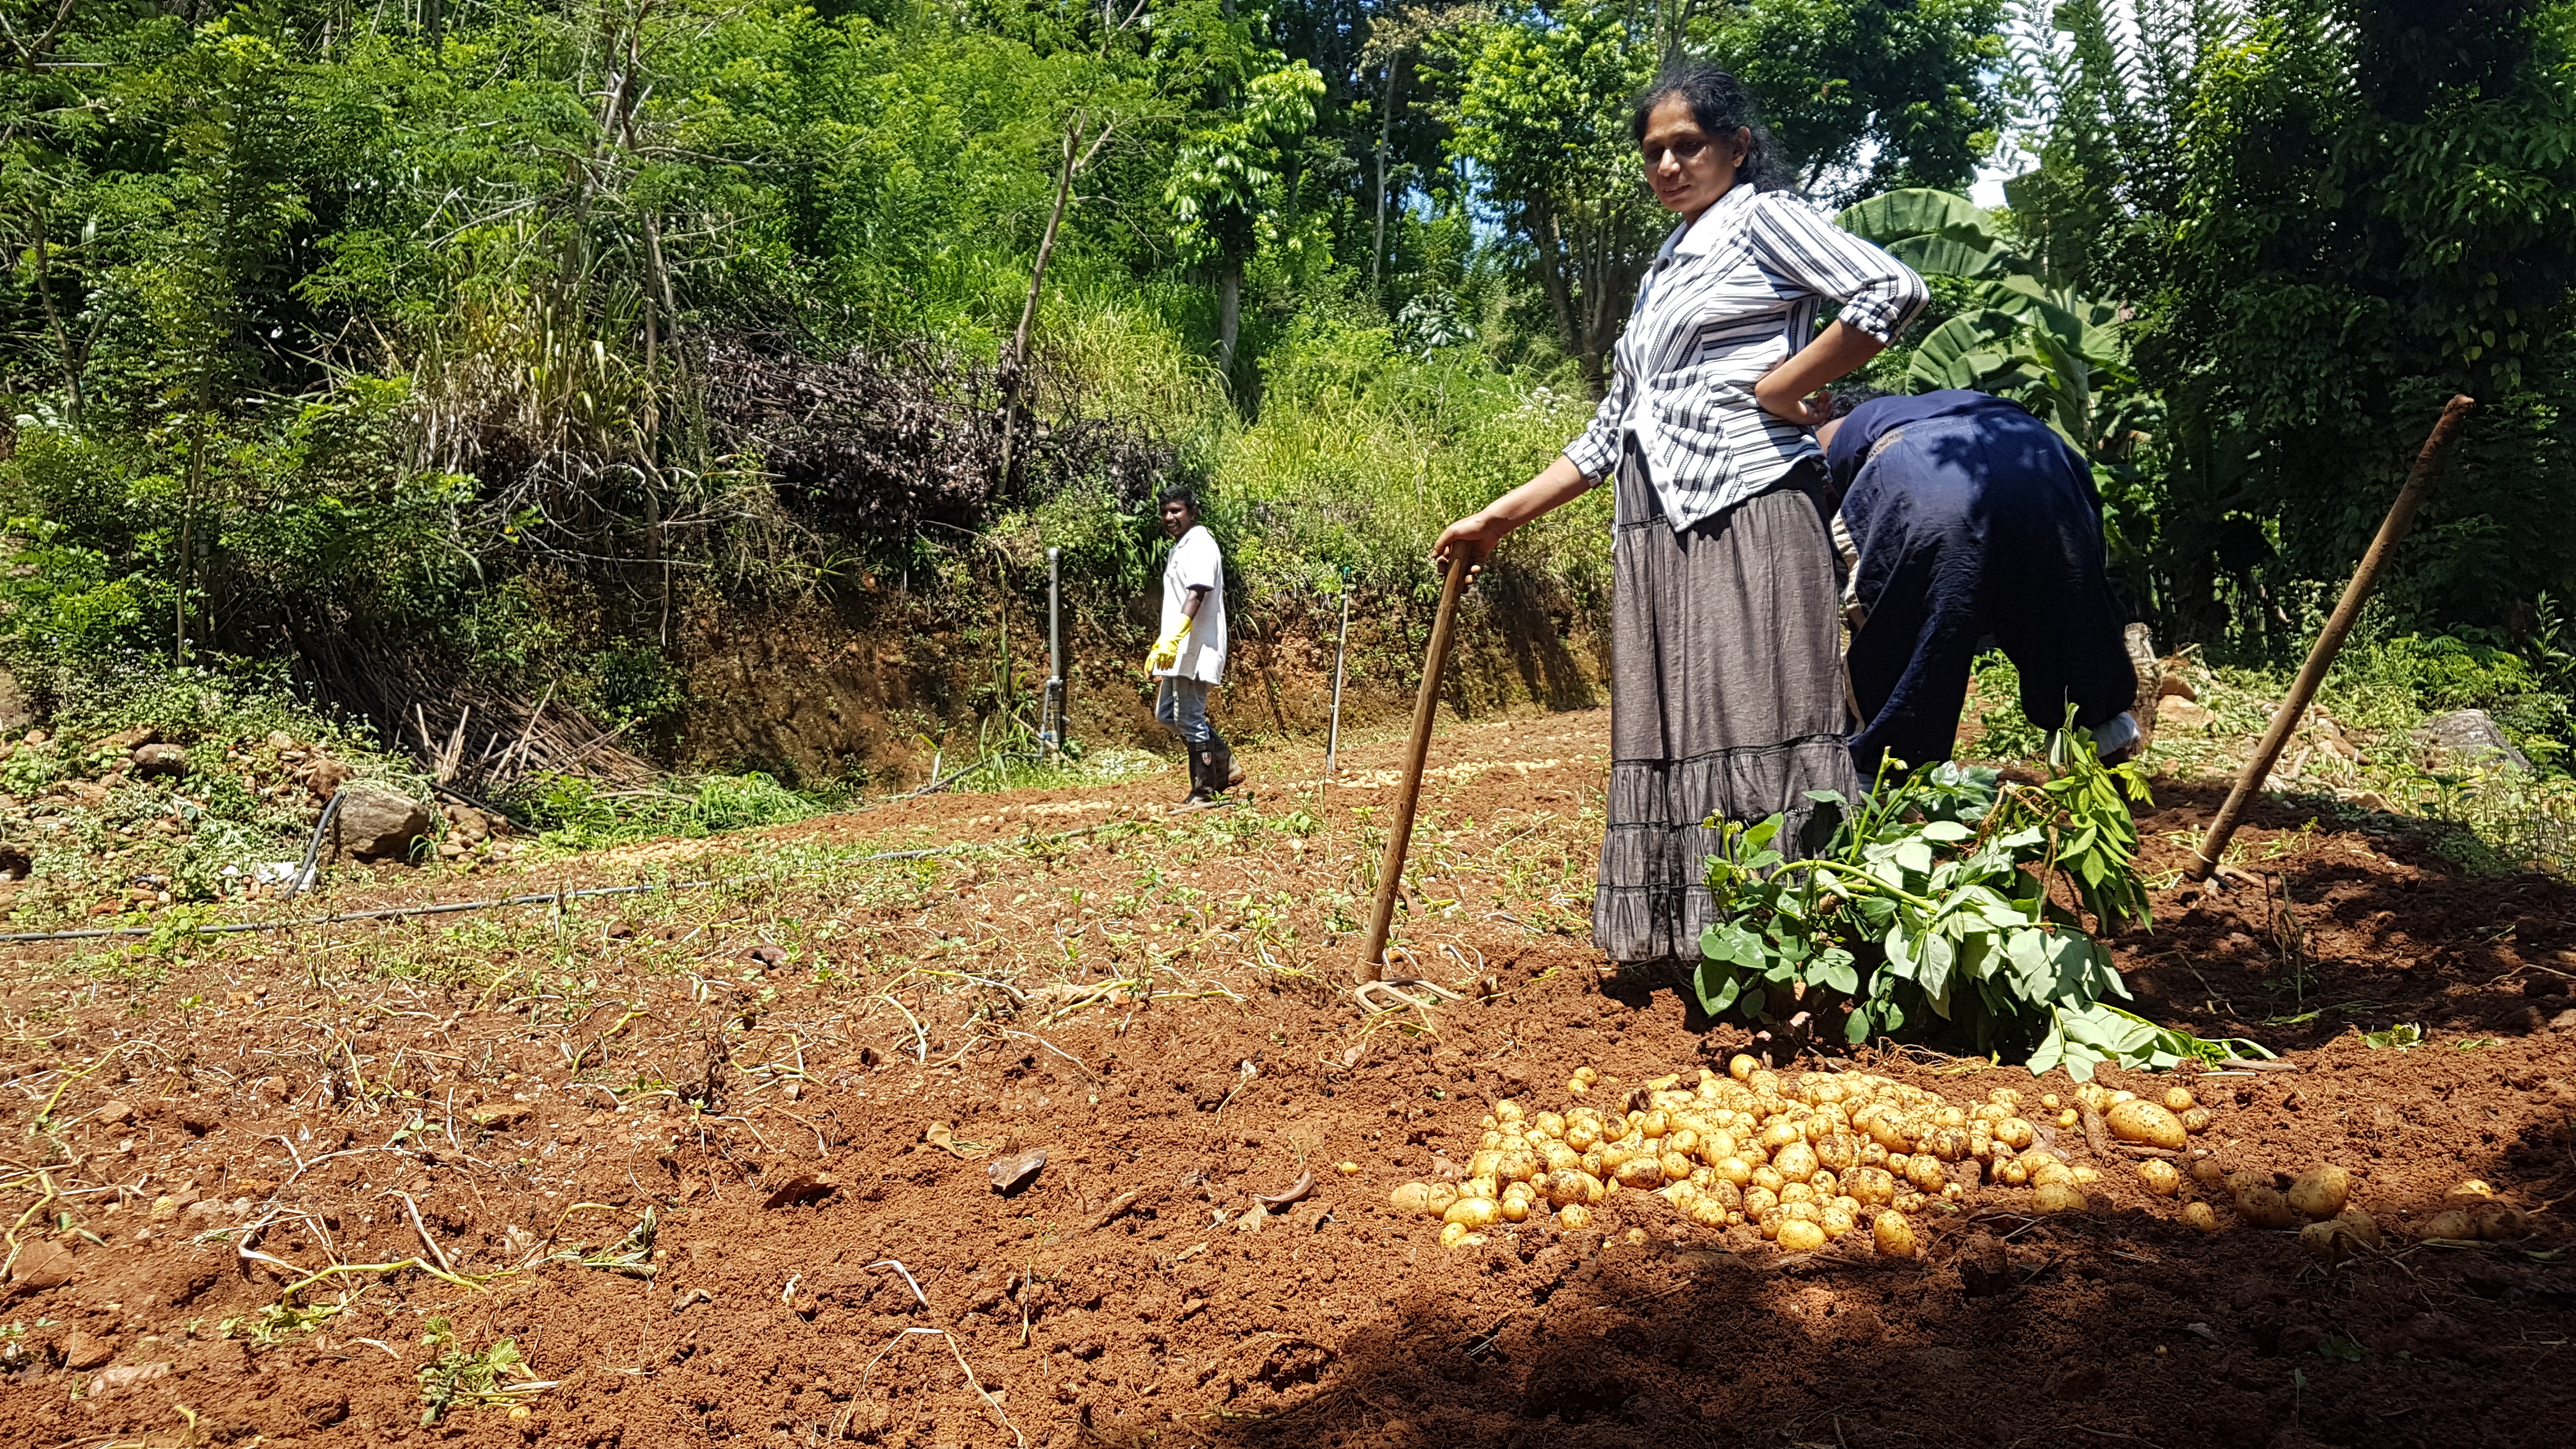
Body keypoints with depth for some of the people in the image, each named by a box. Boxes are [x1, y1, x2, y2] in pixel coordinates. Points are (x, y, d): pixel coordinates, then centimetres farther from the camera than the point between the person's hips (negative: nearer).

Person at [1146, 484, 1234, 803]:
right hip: (1178, 652, 11)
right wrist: (1160, 647, 25)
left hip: (1196, 650, -11)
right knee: (1167, 714, 13)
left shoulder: (1200, 545, -11)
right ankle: (1224, 765, 20)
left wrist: (1172, 639, -34)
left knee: (1189, 719, -7)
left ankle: (1204, 791, 1)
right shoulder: (1178, 548, 20)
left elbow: (1196, 595, -24)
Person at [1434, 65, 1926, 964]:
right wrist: (1498, 519, 19)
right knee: (1666, 729, 2)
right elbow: (1610, 433, 24)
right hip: (1654, 525, 8)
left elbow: (1893, 293, -13)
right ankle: (1680, 941, 4)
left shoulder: (1761, 217, 5)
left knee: (1754, 717, -14)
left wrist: (1780, 390, -8)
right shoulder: (1662, 275, 26)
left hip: (1744, 504, -8)